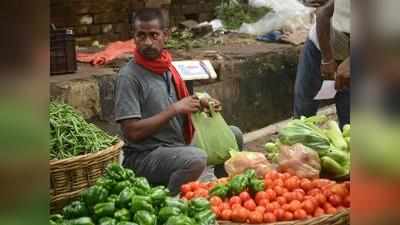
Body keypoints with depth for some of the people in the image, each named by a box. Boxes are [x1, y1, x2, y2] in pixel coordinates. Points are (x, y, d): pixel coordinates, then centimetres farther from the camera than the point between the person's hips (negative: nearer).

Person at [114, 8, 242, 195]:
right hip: (143, 157, -8)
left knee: (233, 135, 12)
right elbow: (132, 132, -21)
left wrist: (199, 105, -1)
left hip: (178, 147, 8)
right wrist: (174, 109, -20)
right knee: (196, 159, -35)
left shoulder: (168, 69, 8)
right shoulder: (129, 76, -15)